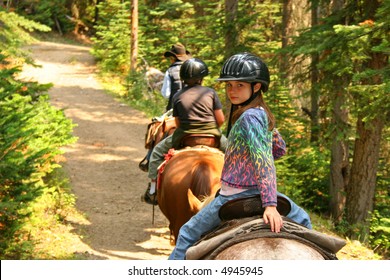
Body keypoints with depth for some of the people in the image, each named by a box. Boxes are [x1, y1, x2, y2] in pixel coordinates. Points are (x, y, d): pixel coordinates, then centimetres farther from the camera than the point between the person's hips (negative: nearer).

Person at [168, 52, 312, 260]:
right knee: (302, 220, 32)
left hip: (235, 194, -8)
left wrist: (270, 205, -33)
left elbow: (264, 161, -28)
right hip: (257, 192, 8)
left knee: (188, 233, 6)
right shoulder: (263, 114, 7)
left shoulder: (249, 117, -20)